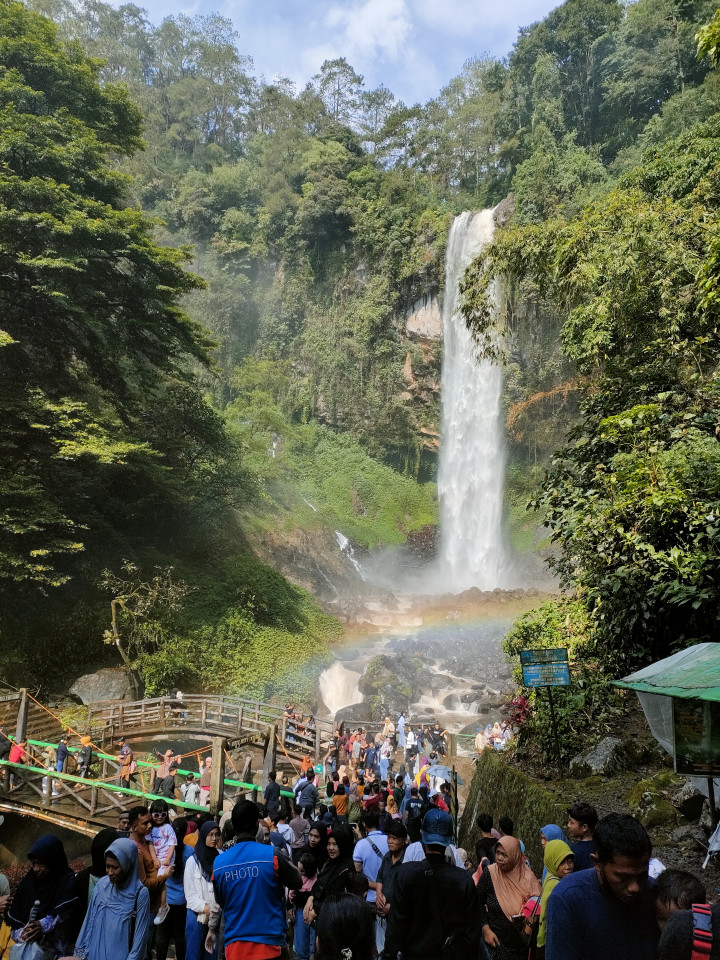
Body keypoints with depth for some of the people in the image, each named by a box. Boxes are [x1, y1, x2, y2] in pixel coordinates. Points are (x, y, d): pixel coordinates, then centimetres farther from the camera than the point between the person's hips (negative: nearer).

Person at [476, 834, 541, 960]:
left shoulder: (528, 877, -10)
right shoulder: (489, 874, -12)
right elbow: (478, 903, -3)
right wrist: (486, 929, -9)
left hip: (522, 943, 1)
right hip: (495, 940, -1)